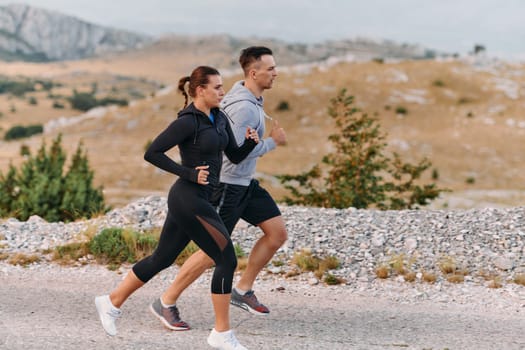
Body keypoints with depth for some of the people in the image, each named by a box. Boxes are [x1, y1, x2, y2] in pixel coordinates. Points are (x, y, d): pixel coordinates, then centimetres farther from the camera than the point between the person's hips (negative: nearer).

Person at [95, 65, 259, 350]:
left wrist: (251, 142, -7)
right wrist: (189, 174, -19)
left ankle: (111, 302, 30)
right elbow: (152, 153, -16)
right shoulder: (187, 121, -15)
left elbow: (235, 156, 14)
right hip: (189, 200, -9)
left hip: (194, 200, 9)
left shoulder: (219, 118, 10)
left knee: (162, 258, 17)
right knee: (227, 260, -7)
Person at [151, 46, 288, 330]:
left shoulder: (252, 98, 7)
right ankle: (167, 303, 6)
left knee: (278, 233, 7)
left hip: (246, 183, 10)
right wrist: (273, 142, -17)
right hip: (226, 184, -10)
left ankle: (243, 291, 17)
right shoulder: (243, 107, -24)